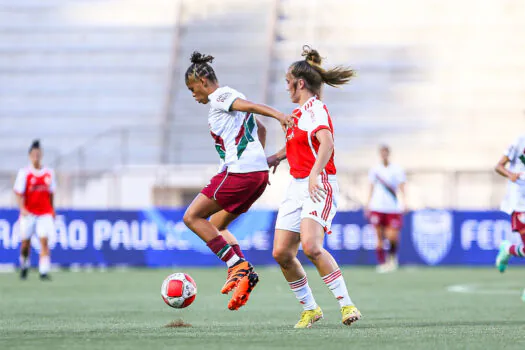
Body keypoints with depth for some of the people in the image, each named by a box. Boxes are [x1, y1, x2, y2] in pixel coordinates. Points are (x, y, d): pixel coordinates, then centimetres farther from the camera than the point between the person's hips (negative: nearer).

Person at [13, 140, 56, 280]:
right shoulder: (24, 173, -4)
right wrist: (22, 209, -22)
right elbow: (19, 194, -8)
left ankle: (44, 271, -13)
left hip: (45, 213, 1)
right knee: (25, 242, 6)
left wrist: (52, 210, 18)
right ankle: (24, 266, 32)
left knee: (44, 241, -11)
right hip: (28, 213, -1)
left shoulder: (49, 173, 6)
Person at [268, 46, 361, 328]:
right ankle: (309, 308, 14)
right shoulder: (300, 112, 18)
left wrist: (314, 176, -38)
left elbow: (327, 143, -28)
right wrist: (277, 156, 42)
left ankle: (347, 304, -23)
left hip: (319, 187, -9)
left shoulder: (314, 109, -10)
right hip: (297, 187, 9)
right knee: (281, 253, 0)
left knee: (311, 246, -28)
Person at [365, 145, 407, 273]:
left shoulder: (397, 170, 4)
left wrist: (404, 202, -14)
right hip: (377, 207, 2)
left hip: (393, 208, -2)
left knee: (392, 236, -11)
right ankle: (381, 262, 3)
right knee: (379, 237, -3)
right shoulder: (375, 170, 11)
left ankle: (392, 256, 17)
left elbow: (401, 188, 0)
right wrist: (368, 205, 9)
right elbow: (371, 189, 15)